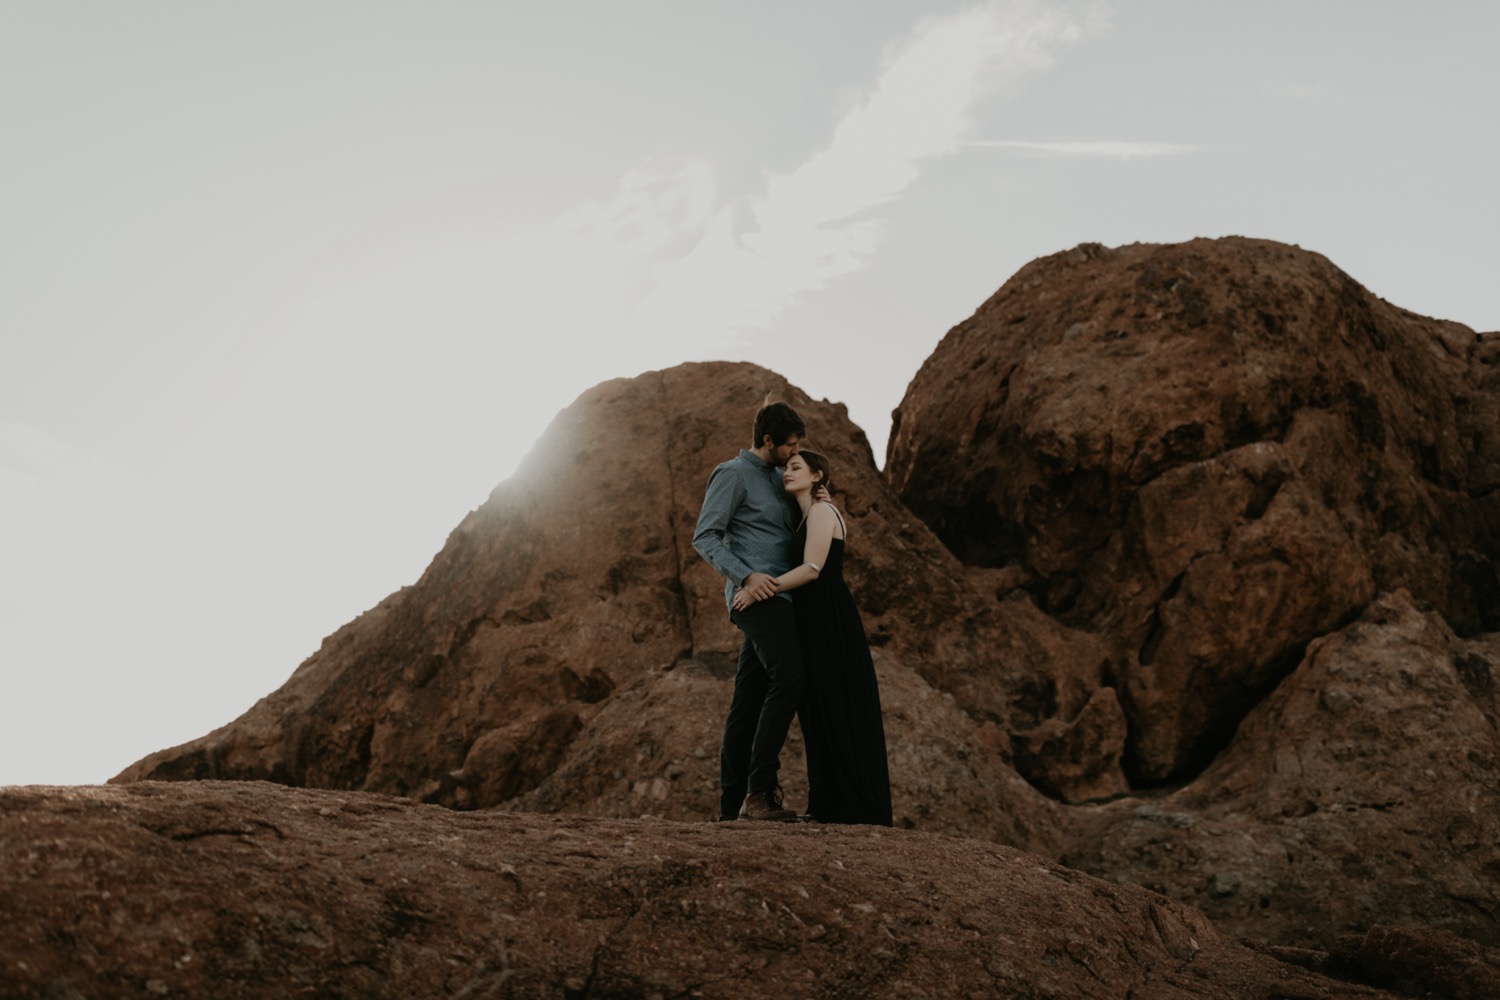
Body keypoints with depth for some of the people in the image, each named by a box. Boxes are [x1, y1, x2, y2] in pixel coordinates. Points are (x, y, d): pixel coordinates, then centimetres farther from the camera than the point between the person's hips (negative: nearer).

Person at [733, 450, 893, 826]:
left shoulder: (822, 511, -9)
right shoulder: (808, 517, 20)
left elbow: (811, 569, -19)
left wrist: (760, 590, -17)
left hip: (830, 621, -10)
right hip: (816, 621, 10)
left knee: (837, 711, -7)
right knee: (822, 712, 10)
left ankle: (855, 808, -1)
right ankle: (832, 804, 14)